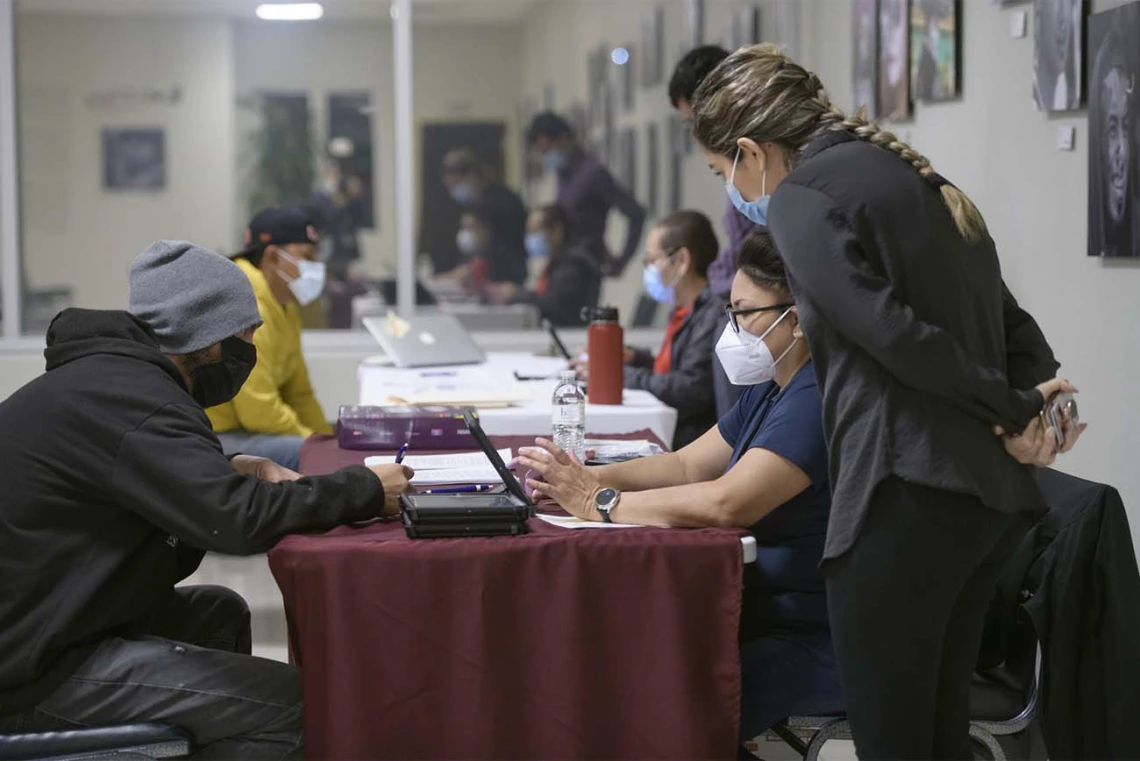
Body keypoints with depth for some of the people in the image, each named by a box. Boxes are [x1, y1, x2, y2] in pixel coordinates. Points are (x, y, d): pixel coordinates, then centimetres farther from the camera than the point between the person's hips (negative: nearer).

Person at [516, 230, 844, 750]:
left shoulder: (818, 396, -21)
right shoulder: (770, 391, 12)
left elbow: (727, 502, -30)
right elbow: (689, 464, 15)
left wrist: (600, 503, -20)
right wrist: (586, 478, -1)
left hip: (819, 642, -9)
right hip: (767, 613, 9)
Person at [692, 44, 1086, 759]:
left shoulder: (802, 197, -6)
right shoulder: (921, 182, 21)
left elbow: (892, 330, -17)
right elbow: (1013, 323, 16)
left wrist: (1011, 411, -7)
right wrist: (1037, 399, 0)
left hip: (910, 493, -9)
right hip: (997, 495, 9)